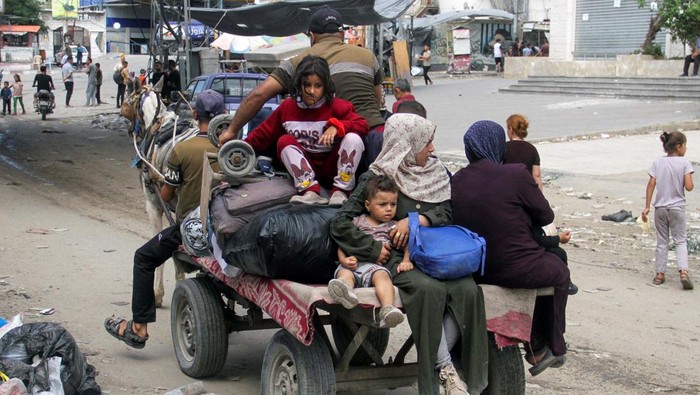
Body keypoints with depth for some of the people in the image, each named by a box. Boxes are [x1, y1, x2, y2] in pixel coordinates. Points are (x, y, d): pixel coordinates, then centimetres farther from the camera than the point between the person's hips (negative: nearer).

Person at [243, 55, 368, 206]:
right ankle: (310, 191, -37)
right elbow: (264, 133, 7)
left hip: (332, 167, -2)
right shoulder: (287, 107, 1)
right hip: (305, 169, 3)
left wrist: (337, 126, -34)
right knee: (284, 141, -22)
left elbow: (363, 125, -18)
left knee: (353, 138, -26)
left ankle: (341, 191, -26)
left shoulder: (337, 106, -8)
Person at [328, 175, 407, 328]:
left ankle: (387, 308, -57)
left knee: (382, 275, -34)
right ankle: (346, 293, -68)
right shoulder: (358, 222, 20)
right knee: (344, 274, -33)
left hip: (376, 266, 0)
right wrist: (343, 259, -4)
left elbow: (407, 245, 16)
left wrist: (406, 261, -5)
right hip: (352, 264, 1)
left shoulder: (394, 227, 23)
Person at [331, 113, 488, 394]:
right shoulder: (376, 178, -2)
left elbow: (447, 213, 6)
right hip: (395, 259, -4)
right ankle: (445, 369, -22)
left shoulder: (436, 172, 14)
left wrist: (416, 220, -11)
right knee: (430, 289, -34)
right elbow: (340, 224, -7)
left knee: (468, 289, -25)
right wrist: (375, 249, -12)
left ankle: (436, 362, -18)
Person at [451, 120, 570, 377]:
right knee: (559, 272, 27)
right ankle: (552, 348, 34)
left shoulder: (456, 180, 0)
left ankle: (537, 348, 37)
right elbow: (546, 216, -4)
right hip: (516, 269, -6)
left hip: (472, 270, 6)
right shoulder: (516, 175, -14)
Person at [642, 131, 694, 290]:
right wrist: (689, 179, 9)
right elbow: (689, 187, -14)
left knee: (661, 241, 12)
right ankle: (683, 271, -11)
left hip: (660, 208, 3)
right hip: (677, 208, -2)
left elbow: (651, 185, -4)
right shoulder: (684, 162, -8)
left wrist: (646, 206, -1)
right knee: (680, 240, 6)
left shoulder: (657, 162, 1)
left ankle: (660, 274, 14)